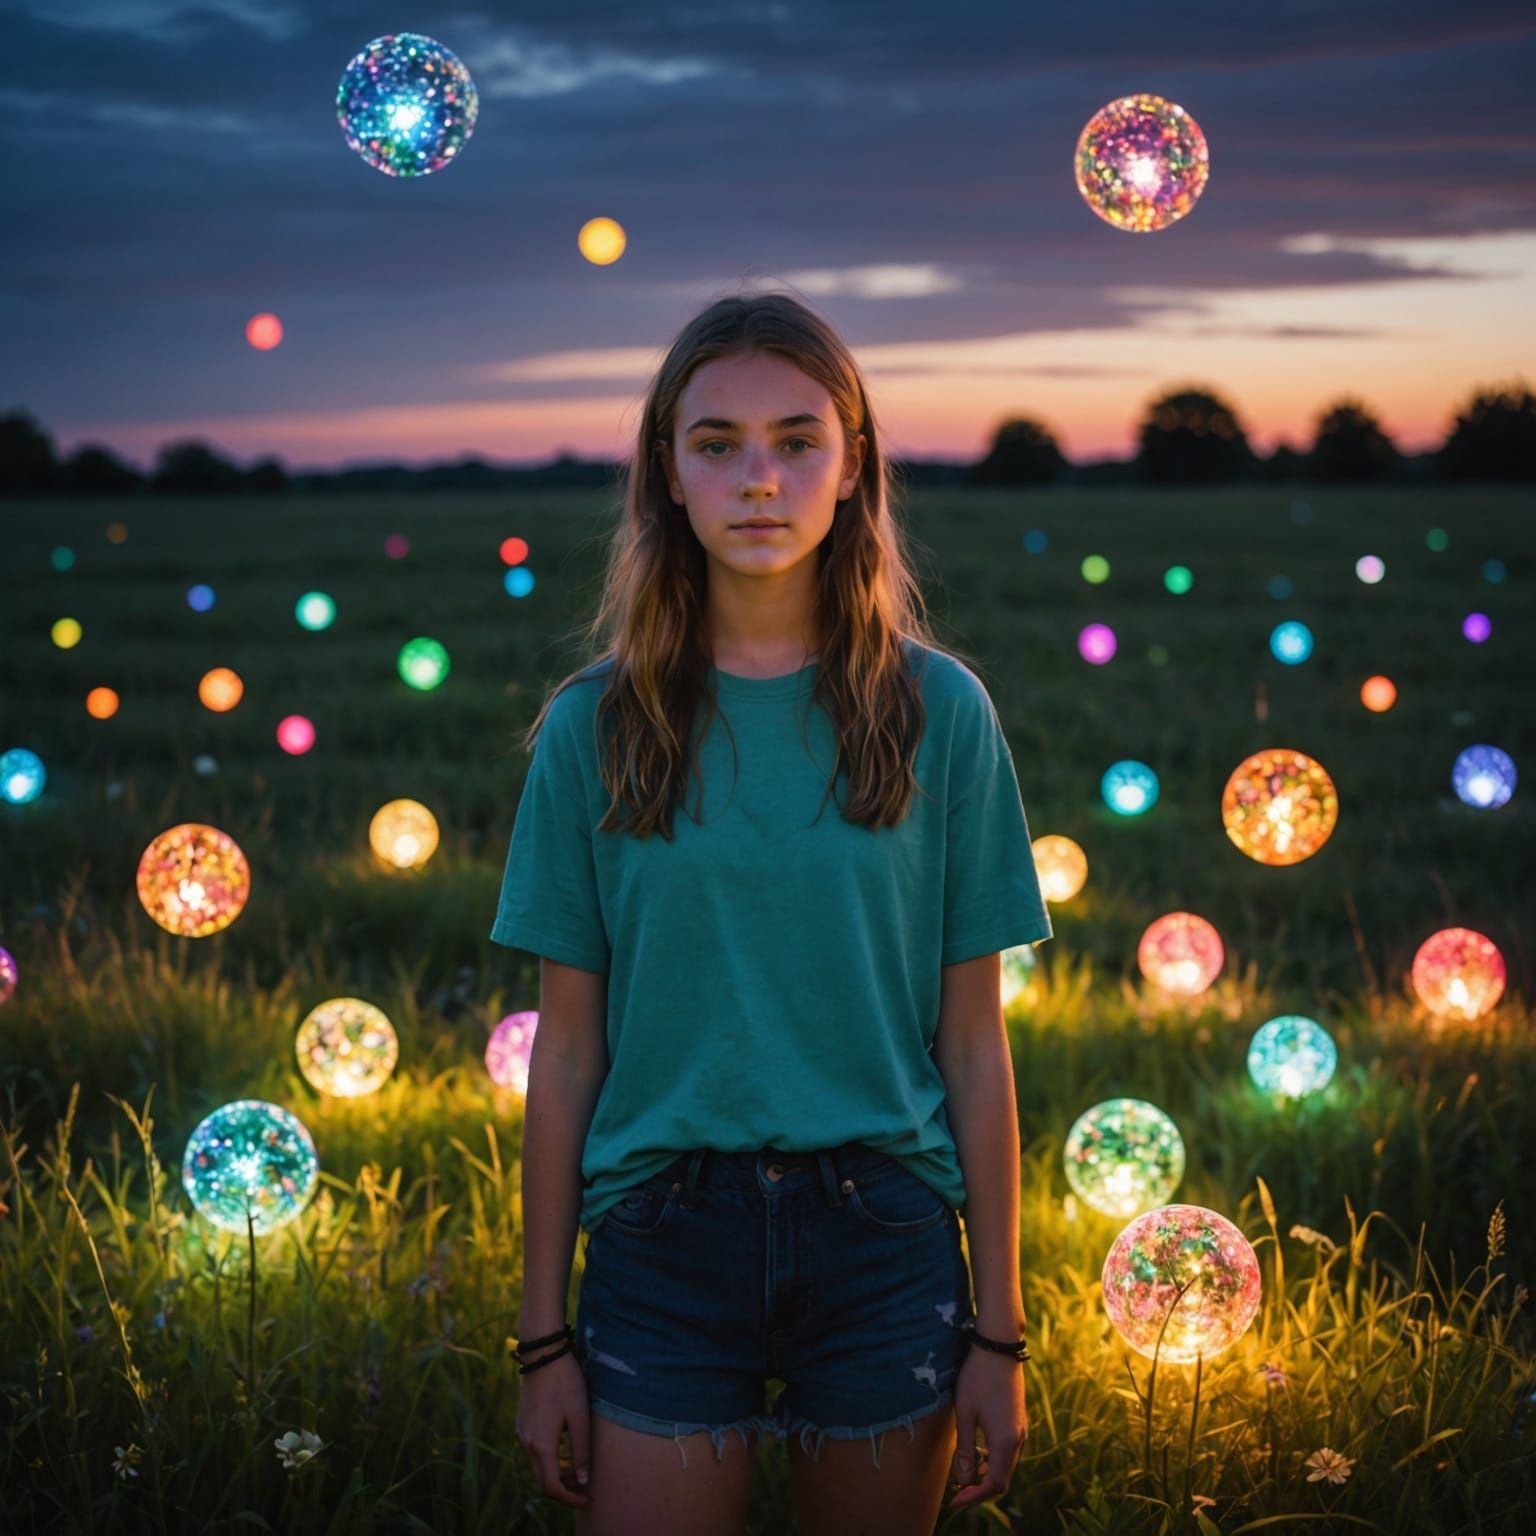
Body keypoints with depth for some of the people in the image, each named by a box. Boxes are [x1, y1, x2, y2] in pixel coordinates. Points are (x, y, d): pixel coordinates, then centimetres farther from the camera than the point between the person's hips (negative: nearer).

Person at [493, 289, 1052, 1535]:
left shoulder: (938, 712, -1)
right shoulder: (595, 726, 0)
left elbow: (975, 1043, 1)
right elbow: (567, 1049, 2)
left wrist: (998, 1334, 1)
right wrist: (544, 1339, 3)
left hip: (882, 1242, 0)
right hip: (664, 1239, 0)